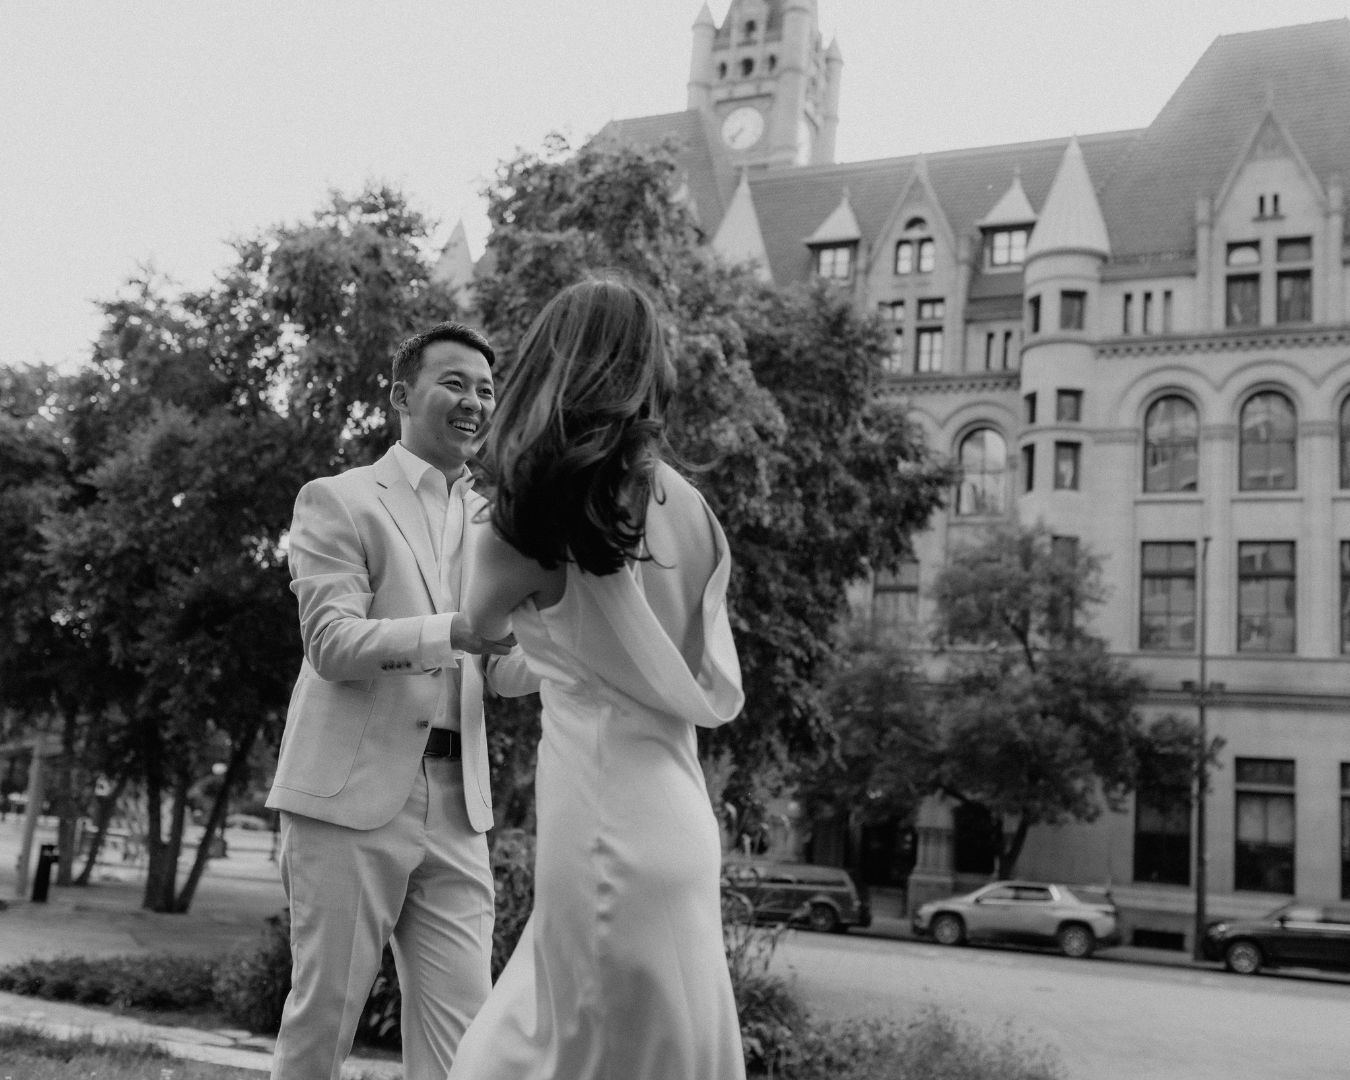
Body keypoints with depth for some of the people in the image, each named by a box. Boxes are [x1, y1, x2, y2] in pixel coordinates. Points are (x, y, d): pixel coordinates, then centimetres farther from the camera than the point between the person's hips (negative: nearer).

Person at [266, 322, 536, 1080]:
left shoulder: (492, 520, 16)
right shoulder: (338, 500, 1)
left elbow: (508, 671, 11)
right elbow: (332, 642, -11)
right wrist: (454, 631, -26)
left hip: (457, 805, 5)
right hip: (353, 795, -4)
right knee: (325, 1010, 2)